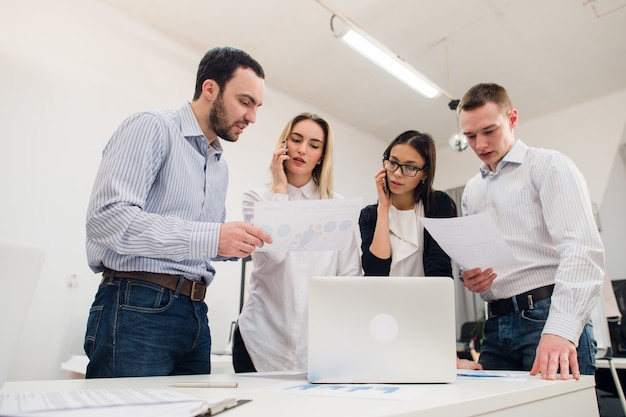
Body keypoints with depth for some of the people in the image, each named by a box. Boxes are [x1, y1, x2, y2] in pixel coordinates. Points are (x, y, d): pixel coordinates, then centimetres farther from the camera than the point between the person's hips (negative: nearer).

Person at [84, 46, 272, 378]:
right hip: (137, 309, -7)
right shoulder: (152, 127, -5)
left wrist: (246, 241, 5)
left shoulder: (220, 165, 19)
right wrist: (211, 238, -25)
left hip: (195, 314, 8)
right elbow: (107, 217, -19)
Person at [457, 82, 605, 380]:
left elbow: (582, 248, -15)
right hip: (497, 326, 5)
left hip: (547, 315, -5)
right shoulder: (471, 191, 17)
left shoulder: (548, 165, -2)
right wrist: (470, 278, -2)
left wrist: (561, 328, -28)